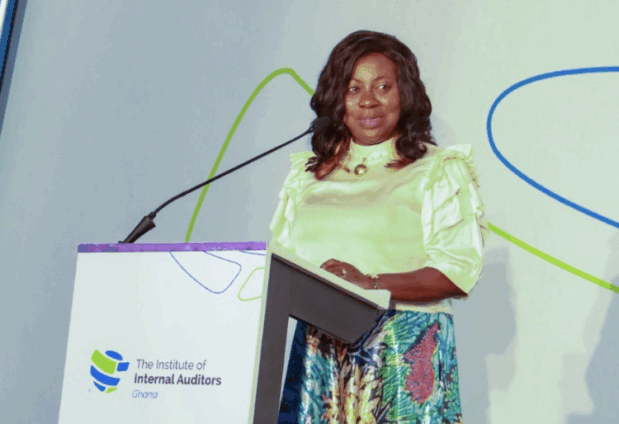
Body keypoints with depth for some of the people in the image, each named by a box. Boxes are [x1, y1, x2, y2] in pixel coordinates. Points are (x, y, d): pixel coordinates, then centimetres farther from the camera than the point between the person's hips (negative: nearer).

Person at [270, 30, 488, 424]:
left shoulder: (440, 170, 2)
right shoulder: (307, 173, 16)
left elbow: (459, 271, -7)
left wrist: (371, 283, -20)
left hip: (405, 356, -3)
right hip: (318, 348, 4)